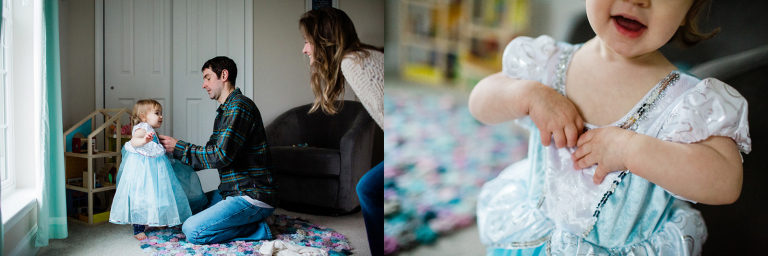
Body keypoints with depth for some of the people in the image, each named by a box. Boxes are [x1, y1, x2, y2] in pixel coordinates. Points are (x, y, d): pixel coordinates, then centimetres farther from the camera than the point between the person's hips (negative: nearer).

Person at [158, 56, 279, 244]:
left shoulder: (240, 106, -15)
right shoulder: (225, 111, 19)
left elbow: (221, 155, -22)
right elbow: (211, 153, 21)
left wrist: (179, 148, -12)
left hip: (254, 197, -11)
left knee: (192, 231, -19)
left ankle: (257, 230, -7)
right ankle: (252, 223, 8)